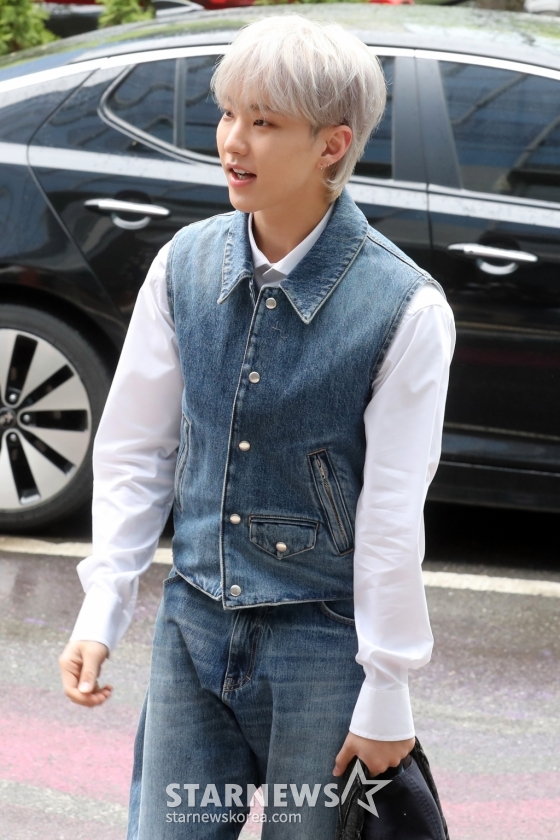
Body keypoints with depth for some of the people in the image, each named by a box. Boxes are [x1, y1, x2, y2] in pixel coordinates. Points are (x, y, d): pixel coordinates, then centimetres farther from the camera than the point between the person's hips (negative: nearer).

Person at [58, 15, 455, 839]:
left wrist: (384, 697, -9)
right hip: (195, 623, 4)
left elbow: (394, 516, -12)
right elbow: (133, 453, 7)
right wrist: (100, 614, 3)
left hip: (323, 642, -4)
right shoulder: (185, 266, -1)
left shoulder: (404, 306, -15)